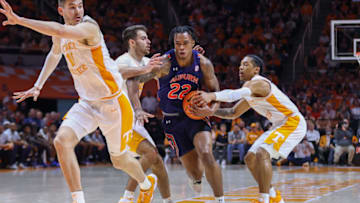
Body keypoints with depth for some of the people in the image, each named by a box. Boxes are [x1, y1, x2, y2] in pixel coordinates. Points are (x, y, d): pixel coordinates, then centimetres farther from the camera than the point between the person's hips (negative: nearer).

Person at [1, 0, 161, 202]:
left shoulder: (89, 27, -22)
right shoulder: (60, 37, 2)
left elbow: (60, 31, -42)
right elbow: (54, 56, 26)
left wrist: (19, 20, -42)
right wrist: (38, 86, 26)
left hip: (113, 103, -6)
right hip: (87, 102, 6)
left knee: (120, 160, 10)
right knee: (62, 140, -21)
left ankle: (147, 183, 45)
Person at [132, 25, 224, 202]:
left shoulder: (203, 64, -9)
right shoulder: (164, 63, -17)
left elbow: (215, 91, 3)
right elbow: (133, 81, -19)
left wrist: (213, 108, -18)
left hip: (196, 115, 0)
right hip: (173, 120, 0)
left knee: (206, 154, -27)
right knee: (194, 171, 1)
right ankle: (195, 179, 42)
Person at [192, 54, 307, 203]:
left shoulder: (259, 83, -18)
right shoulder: (249, 89, 13)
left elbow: (237, 93, -39)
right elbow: (233, 113, 18)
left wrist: (212, 95, -55)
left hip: (293, 123, -11)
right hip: (280, 125, 11)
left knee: (261, 153, -27)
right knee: (250, 158, 9)